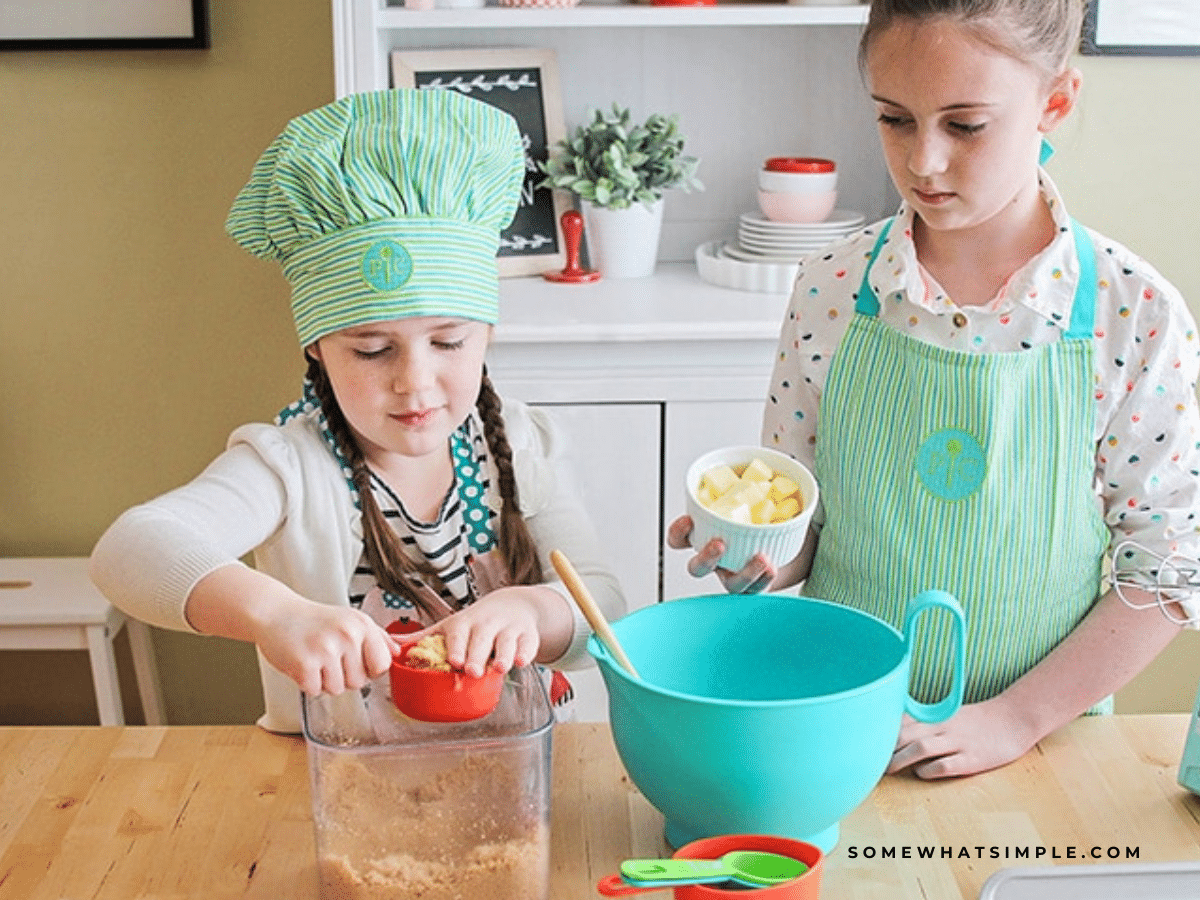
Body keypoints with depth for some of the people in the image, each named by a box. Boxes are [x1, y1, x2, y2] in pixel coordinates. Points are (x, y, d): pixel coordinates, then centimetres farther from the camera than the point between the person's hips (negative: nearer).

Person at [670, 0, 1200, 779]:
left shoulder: (1135, 313, -8)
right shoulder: (831, 288, -4)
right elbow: (798, 518, 5)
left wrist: (1018, 718, -10)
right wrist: (766, 558, -16)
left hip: (1039, 734, -1)